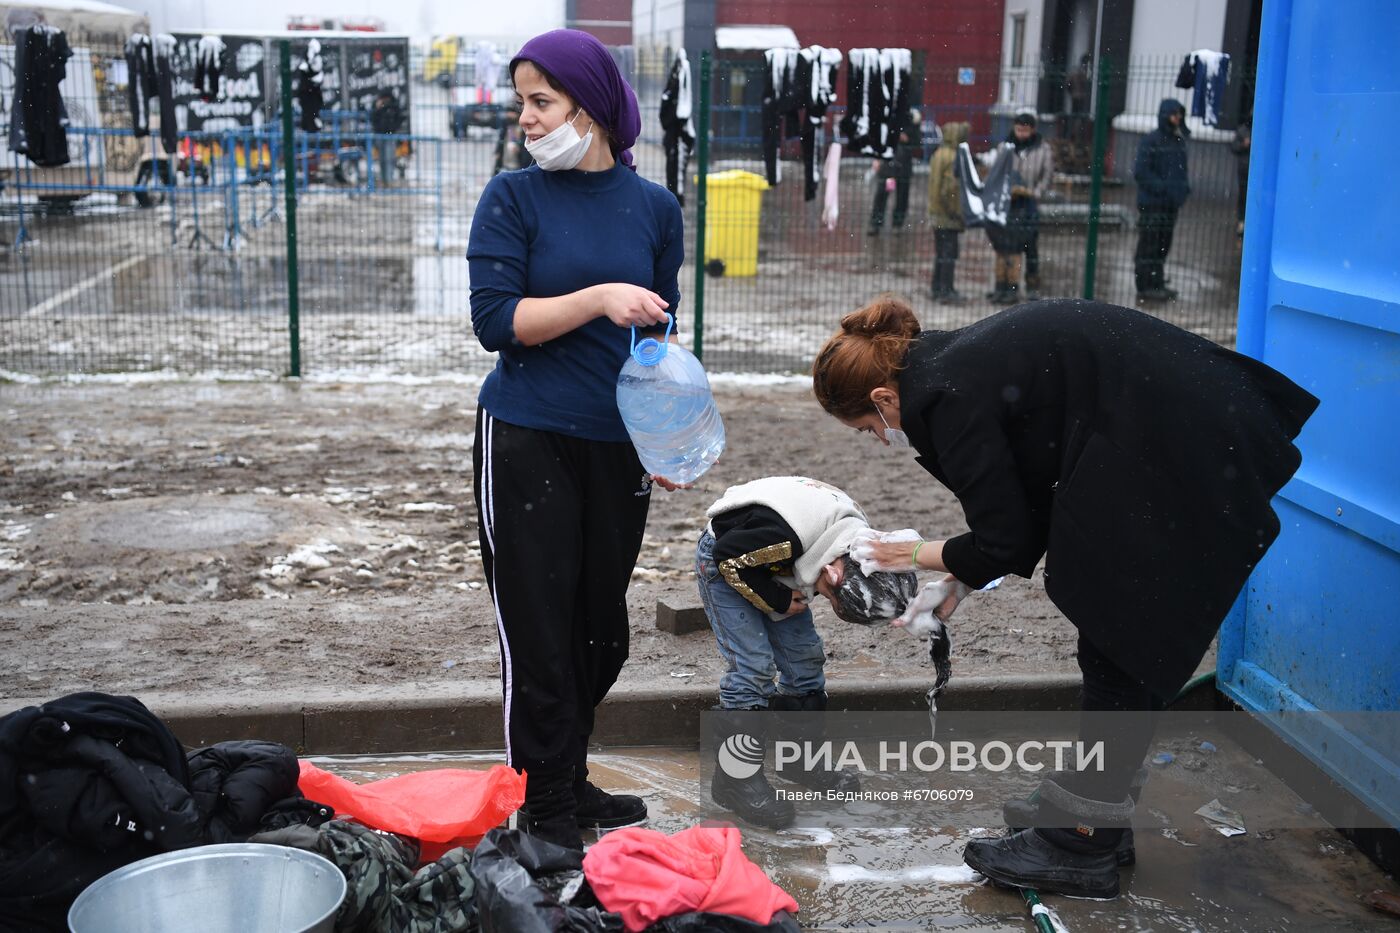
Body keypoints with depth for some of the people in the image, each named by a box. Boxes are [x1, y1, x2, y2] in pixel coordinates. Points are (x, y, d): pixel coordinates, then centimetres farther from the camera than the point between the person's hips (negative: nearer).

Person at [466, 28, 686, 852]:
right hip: (527, 442, -3)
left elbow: (663, 330, 12)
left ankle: (572, 783, 28)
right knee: (540, 628, 0)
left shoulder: (654, 206, 4)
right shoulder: (513, 198, -4)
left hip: (618, 445, 4)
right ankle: (548, 806, 12)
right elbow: (496, 320, -12)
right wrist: (598, 298, -22)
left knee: (602, 627, 12)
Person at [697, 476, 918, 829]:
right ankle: (736, 778, -5)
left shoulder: (859, 537, -16)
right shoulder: (784, 534, -42)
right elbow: (729, 556, -26)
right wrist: (777, 600, -21)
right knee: (753, 664, -14)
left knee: (805, 655, 5)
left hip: (772, 563, 7)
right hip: (723, 560, -7)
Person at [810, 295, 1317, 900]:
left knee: (1119, 646, -1)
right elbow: (1021, 505, 20)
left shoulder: (946, 396, -15)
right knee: (1114, 643, 17)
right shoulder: (960, 362, 13)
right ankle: (1091, 805, 30)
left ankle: (1081, 847, 9)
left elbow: (1005, 543, -10)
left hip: (1182, 459, -10)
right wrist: (963, 577, 17)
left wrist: (922, 556, 7)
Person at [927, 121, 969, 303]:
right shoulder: (954, 158, -17)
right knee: (949, 253, -4)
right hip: (950, 213, -9)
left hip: (937, 212, 9)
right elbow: (950, 186, -23)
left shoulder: (937, 155, 11)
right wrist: (952, 210, -17)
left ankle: (937, 288, 23)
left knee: (940, 252, 16)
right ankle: (946, 291, -3)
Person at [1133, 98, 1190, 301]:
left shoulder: (1179, 141, 13)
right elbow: (1140, 172, -15)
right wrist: (1162, 187, -18)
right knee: (1149, 244, -4)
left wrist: (1184, 186, 6)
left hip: (1171, 203, 7)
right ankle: (1145, 287, 0)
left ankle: (1158, 284, 20)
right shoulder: (1151, 141, -10)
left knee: (1163, 245, 12)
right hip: (1152, 202, -7)